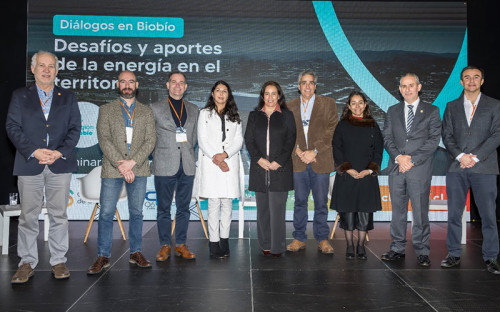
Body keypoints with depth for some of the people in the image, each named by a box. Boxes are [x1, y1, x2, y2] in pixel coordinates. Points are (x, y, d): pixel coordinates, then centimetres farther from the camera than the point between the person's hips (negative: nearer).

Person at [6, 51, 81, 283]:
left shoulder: (68, 97, 12)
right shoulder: (20, 96, 10)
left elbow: (75, 129, 5)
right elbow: (12, 127, 1)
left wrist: (60, 152, -10)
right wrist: (33, 151, -13)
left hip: (60, 164, 1)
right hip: (29, 164, 0)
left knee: (59, 214, 5)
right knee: (28, 216, 3)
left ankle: (58, 261, 14)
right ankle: (27, 263, 15)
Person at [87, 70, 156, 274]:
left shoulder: (146, 112, 11)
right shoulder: (106, 110, 8)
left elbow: (150, 141, 2)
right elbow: (104, 140, -3)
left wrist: (132, 162, -12)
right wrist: (120, 165, -13)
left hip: (138, 169, 1)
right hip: (112, 169, -1)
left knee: (136, 212, 8)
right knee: (106, 214, 0)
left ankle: (136, 253, 18)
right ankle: (103, 256, 10)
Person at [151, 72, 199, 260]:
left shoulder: (193, 110, 13)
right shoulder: (155, 108, 4)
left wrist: (188, 151, 6)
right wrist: (158, 153, -1)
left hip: (187, 166, 3)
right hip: (164, 166, -2)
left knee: (184, 207, 7)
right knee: (164, 208, 4)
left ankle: (181, 244, 18)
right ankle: (165, 246, 15)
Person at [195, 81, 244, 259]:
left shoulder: (234, 116, 16)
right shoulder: (205, 114, 10)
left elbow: (239, 140, 7)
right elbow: (202, 140, 1)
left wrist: (225, 154, -9)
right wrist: (215, 158, -11)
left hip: (230, 162, 2)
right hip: (210, 163, -2)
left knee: (227, 203, 2)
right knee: (214, 203, -5)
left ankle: (224, 240, 11)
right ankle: (214, 243, 0)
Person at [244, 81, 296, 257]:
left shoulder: (287, 116, 8)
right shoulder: (254, 115, 14)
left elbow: (290, 140, 1)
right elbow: (248, 139, 6)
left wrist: (278, 162, -9)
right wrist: (259, 159, -8)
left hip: (280, 169, -2)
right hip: (259, 169, 2)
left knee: (277, 209, -4)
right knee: (262, 209, 6)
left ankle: (277, 247, 5)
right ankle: (265, 244, 17)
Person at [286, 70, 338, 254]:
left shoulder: (328, 104, 6)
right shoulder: (290, 106, 12)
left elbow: (331, 130, -2)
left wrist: (314, 151, -11)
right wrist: (298, 151, -9)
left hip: (320, 161, -1)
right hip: (298, 161, 2)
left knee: (321, 202, 4)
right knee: (300, 201, 7)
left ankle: (322, 239, 16)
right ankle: (299, 239, 16)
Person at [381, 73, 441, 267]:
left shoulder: (432, 111, 7)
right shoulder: (392, 111, 15)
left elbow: (433, 140, -2)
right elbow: (387, 138, 8)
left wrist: (412, 159, -11)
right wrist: (398, 157, -9)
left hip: (420, 169, -3)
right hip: (396, 168, 3)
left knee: (420, 211, -1)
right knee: (398, 210, 8)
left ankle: (422, 252, 9)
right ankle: (397, 249, 17)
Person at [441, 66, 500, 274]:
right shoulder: (452, 107, 14)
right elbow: (447, 135, 7)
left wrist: (475, 157, -11)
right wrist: (460, 156, -10)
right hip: (456, 167, 2)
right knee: (454, 214, 4)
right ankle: (454, 254, 13)